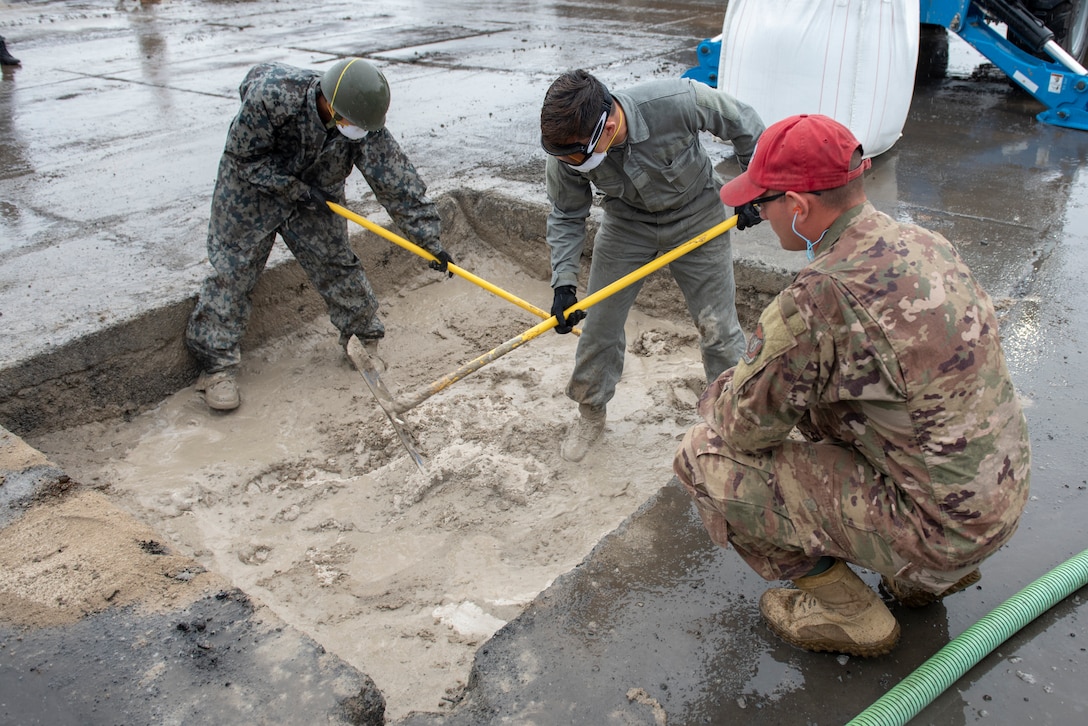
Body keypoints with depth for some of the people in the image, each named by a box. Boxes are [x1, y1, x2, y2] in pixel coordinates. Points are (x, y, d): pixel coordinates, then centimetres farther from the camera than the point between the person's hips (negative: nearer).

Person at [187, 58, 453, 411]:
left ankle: (364, 339, 24)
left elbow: (398, 182, -25)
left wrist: (430, 240, -27)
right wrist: (295, 189, -25)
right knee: (232, 270, -3)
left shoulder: (366, 127, -27)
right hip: (252, 187, -2)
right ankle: (217, 364, 6)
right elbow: (245, 155, -22)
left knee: (337, 265, 4)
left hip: (317, 195, 3)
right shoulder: (271, 94, -36)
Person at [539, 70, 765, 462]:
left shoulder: (677, 102, -37)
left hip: (697, 215, -2)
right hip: (627, 221, 2)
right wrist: (563, 281, -18)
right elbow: (566, 217, -8)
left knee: (718, 326, 4)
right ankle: (591, 412, 28)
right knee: (599, 324, 4)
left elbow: (744, 124, -16)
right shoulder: (565, 151, -27)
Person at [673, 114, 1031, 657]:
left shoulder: (815, 300, -27)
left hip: (936, 526, -8)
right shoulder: (925, 244, 0)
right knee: (817, 402, 26)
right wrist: (768, 367, 11)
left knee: (705, 458, -8)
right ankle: (927, 575, 23)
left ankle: (847, 610, 9)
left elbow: (744, 426, -15)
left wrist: (720, 395, 7)